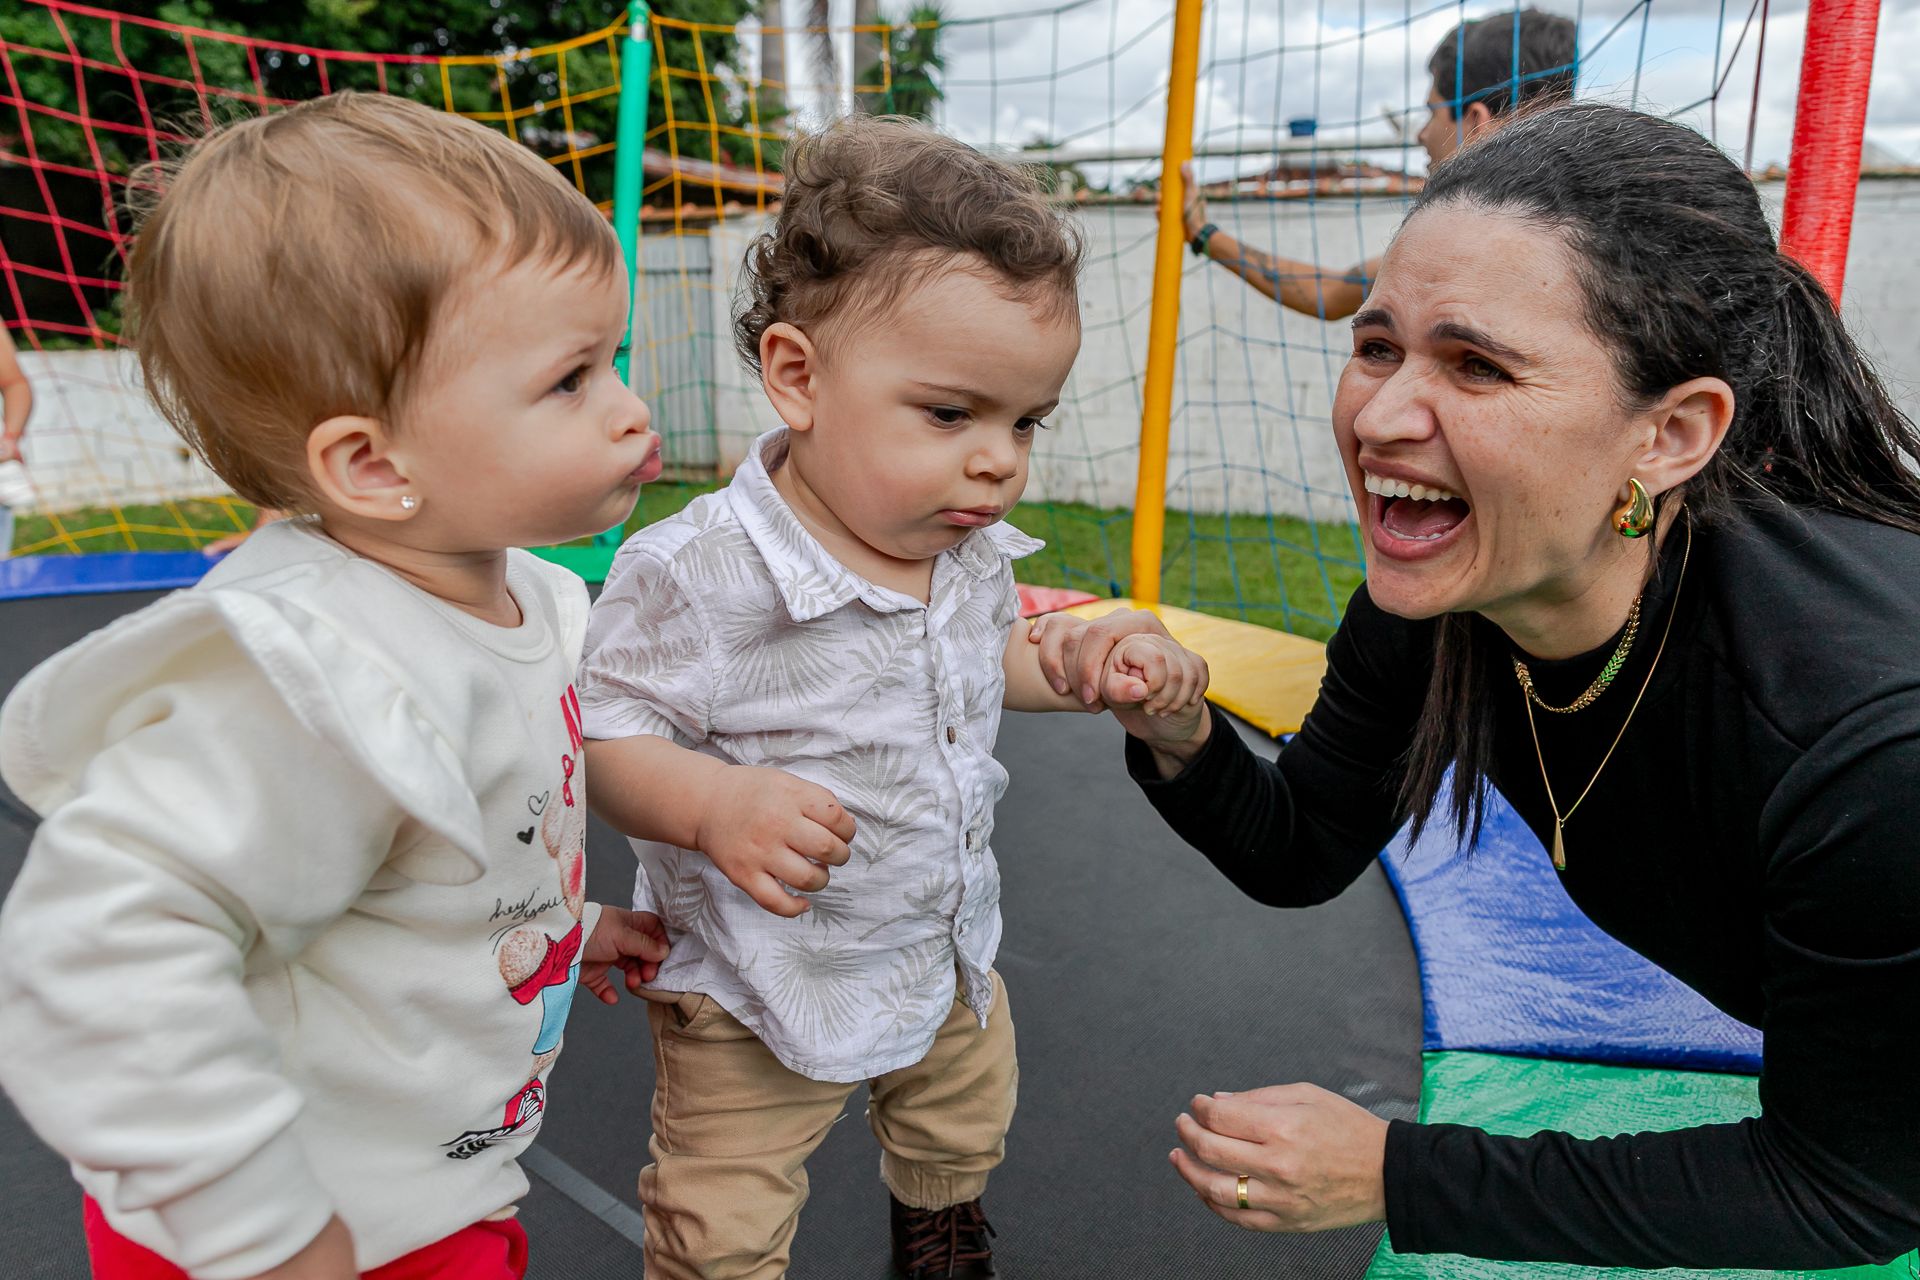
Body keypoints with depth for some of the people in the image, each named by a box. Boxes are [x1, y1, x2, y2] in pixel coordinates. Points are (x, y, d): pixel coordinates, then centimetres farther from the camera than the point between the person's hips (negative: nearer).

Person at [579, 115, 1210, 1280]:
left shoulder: (973, 546, -9)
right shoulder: (701, 574, -32)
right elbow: (607, 736, -24)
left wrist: (1095, 671, -8)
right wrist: (716, 805, -43)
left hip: (950, 959, 7)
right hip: (763, 998, -6)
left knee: (967, 1128, 32)